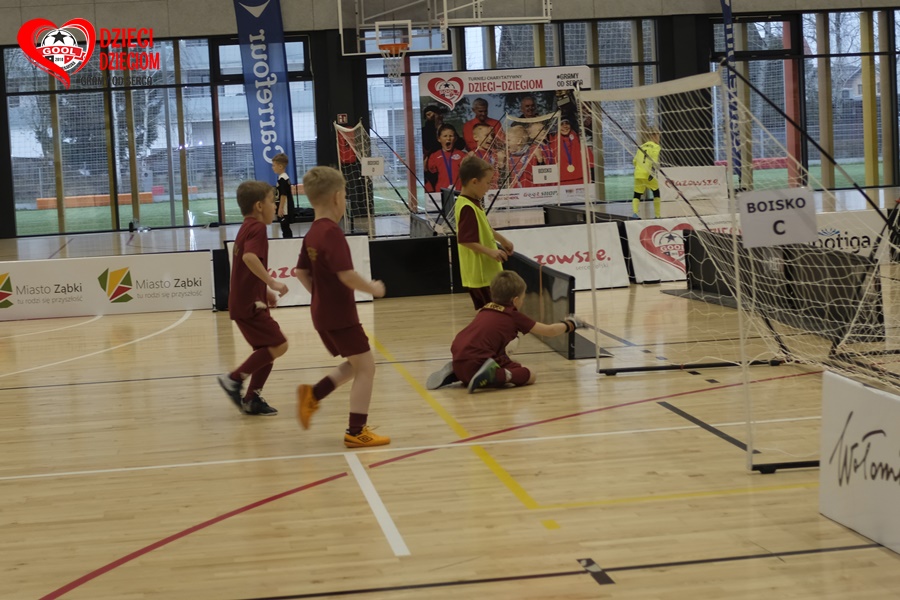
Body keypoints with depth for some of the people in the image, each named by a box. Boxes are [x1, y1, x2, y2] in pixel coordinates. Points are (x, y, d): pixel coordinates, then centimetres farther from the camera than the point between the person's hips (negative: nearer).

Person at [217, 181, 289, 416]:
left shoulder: (246, 228, 18)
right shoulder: (257, 228, -12)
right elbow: (250, 257, -31)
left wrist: (265, 291, 25)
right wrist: (272, 282, -31)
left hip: (245, 302, 10)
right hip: (249, 304, -10)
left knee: (267, 349, 15)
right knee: (278, 345, -10)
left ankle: (252, 399, 16)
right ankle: (234, 379, -6)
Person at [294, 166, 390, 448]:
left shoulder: (311, 234, 8)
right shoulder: (332, 233, -20)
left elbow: (301, 272, 15)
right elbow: (347, 275, -26)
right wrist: (373, 288, -12)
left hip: (323, 313, 9)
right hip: (341, 314, -9)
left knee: (355, 364, 21)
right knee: (365, 366, -1)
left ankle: (312, 395, 12)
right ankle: (356, 432, -1)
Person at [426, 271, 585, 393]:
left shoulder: (486, 310, 20)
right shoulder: (514, 316, 5)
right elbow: (548, 330, 15)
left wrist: (505, 359, 45)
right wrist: (569, 325, 32)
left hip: (458, 360, 7)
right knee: (529, 375, -2)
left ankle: (454, 374, 14)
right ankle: (491, 375, -22)